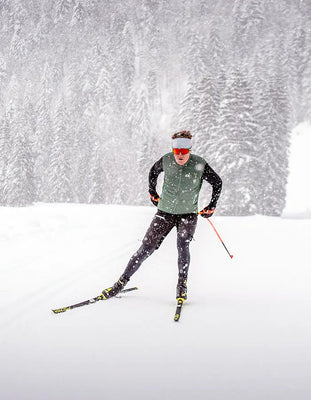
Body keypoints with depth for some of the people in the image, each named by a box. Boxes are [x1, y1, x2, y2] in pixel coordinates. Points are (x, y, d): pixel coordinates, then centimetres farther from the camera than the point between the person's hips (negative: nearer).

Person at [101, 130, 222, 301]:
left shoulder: (199, 165, -15)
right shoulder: (166, 160, -10)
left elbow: (217, 183, 2)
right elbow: (153, 171, 14)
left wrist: (212, 206, 2)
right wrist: (153, 193, 16)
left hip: (188, 214, -1)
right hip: (165, 212, 1)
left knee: (182, 246, -24)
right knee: (146, 248, -1)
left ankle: (182, 285, -12)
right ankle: (122, 282, 7)